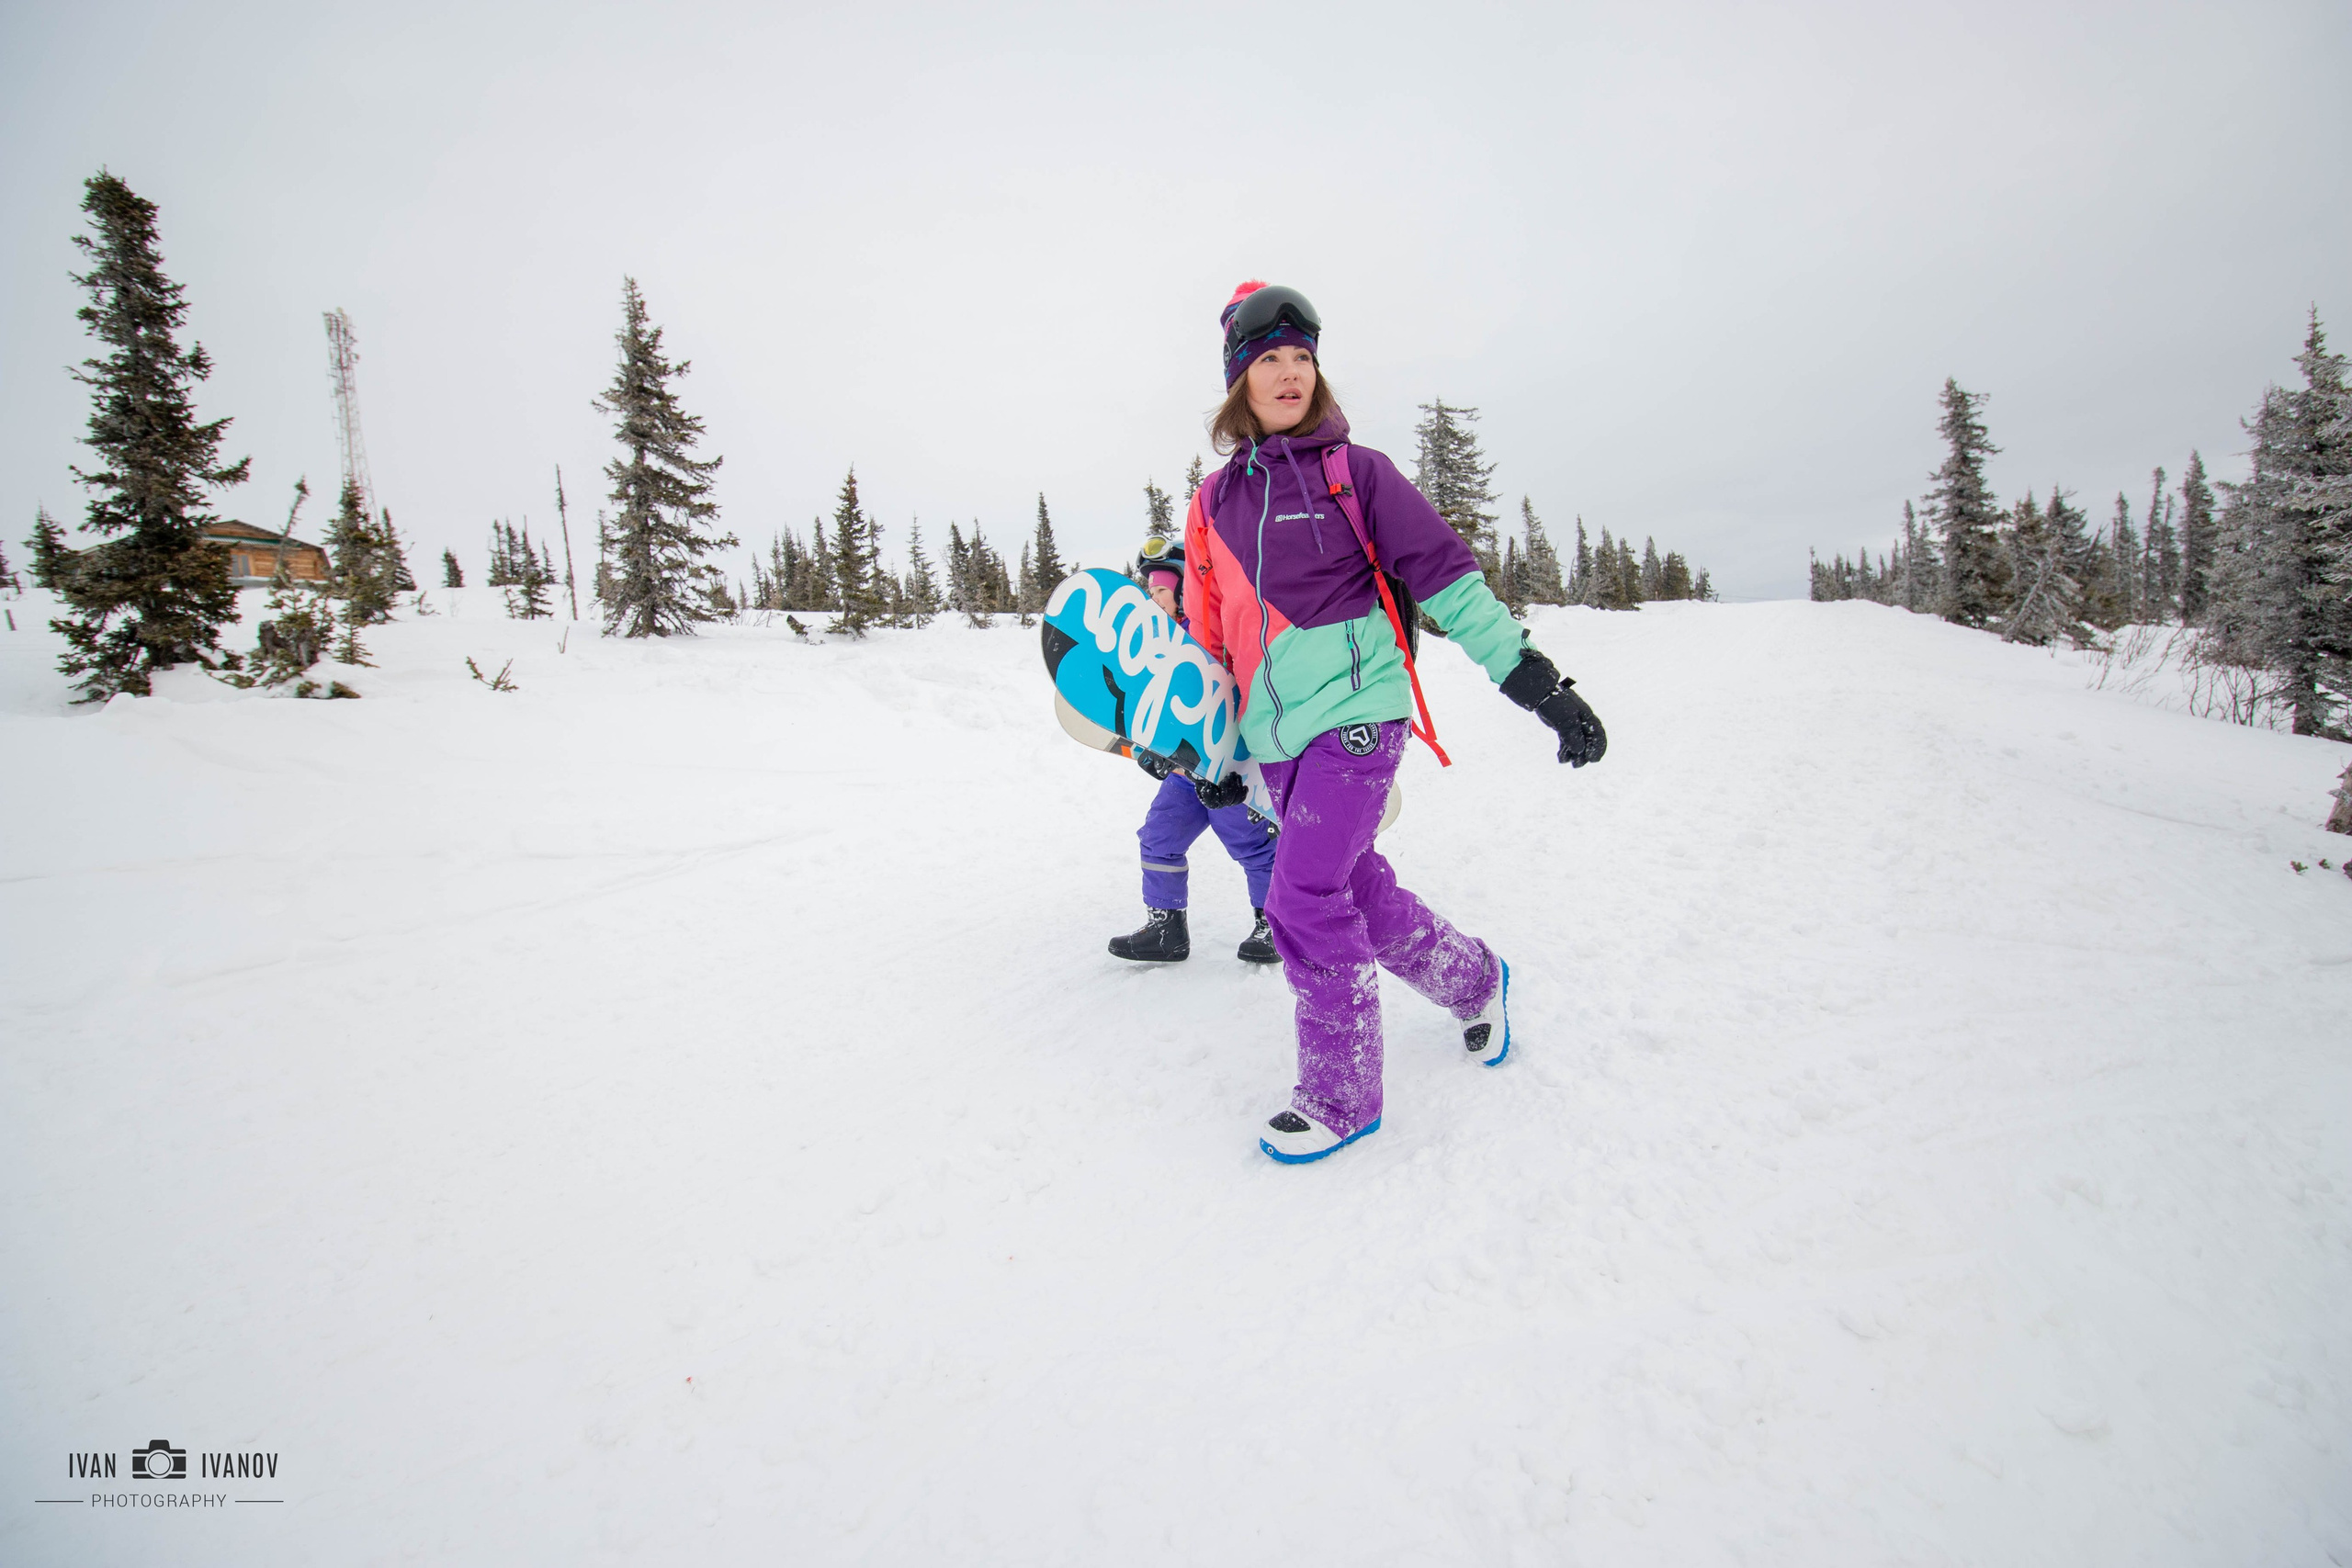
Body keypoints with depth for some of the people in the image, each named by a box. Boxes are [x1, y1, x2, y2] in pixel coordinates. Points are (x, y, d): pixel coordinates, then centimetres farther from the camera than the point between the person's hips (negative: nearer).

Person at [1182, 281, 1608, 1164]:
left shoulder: (1355, 471, 0)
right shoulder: (1215, 502, 12)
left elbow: (1444, 573, -4)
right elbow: (1212, 631, 18)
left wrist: (1533, 679, -10)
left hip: (1356, 711, -5)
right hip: (1276, 737, 5)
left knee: (1303, 897, -13)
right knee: (1360, 893, 11)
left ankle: (1341, 1096, 6)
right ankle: (1472, 980, 39)